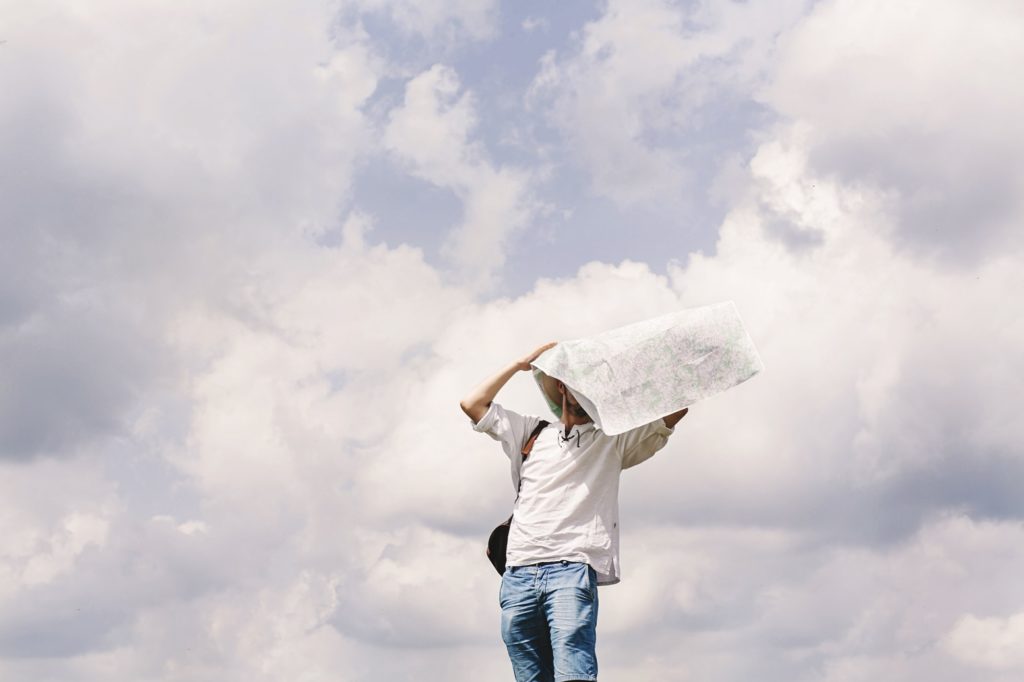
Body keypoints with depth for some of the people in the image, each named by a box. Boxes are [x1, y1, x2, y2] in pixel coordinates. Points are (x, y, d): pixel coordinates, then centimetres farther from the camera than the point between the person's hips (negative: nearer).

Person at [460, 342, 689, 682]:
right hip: (518, 573, 3)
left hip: (572, 568, -3)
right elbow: (472, 404, 23)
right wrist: (521, 364, 24)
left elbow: (675, 408, 14)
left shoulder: (613, 440, 20)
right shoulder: (532, 432, 27)